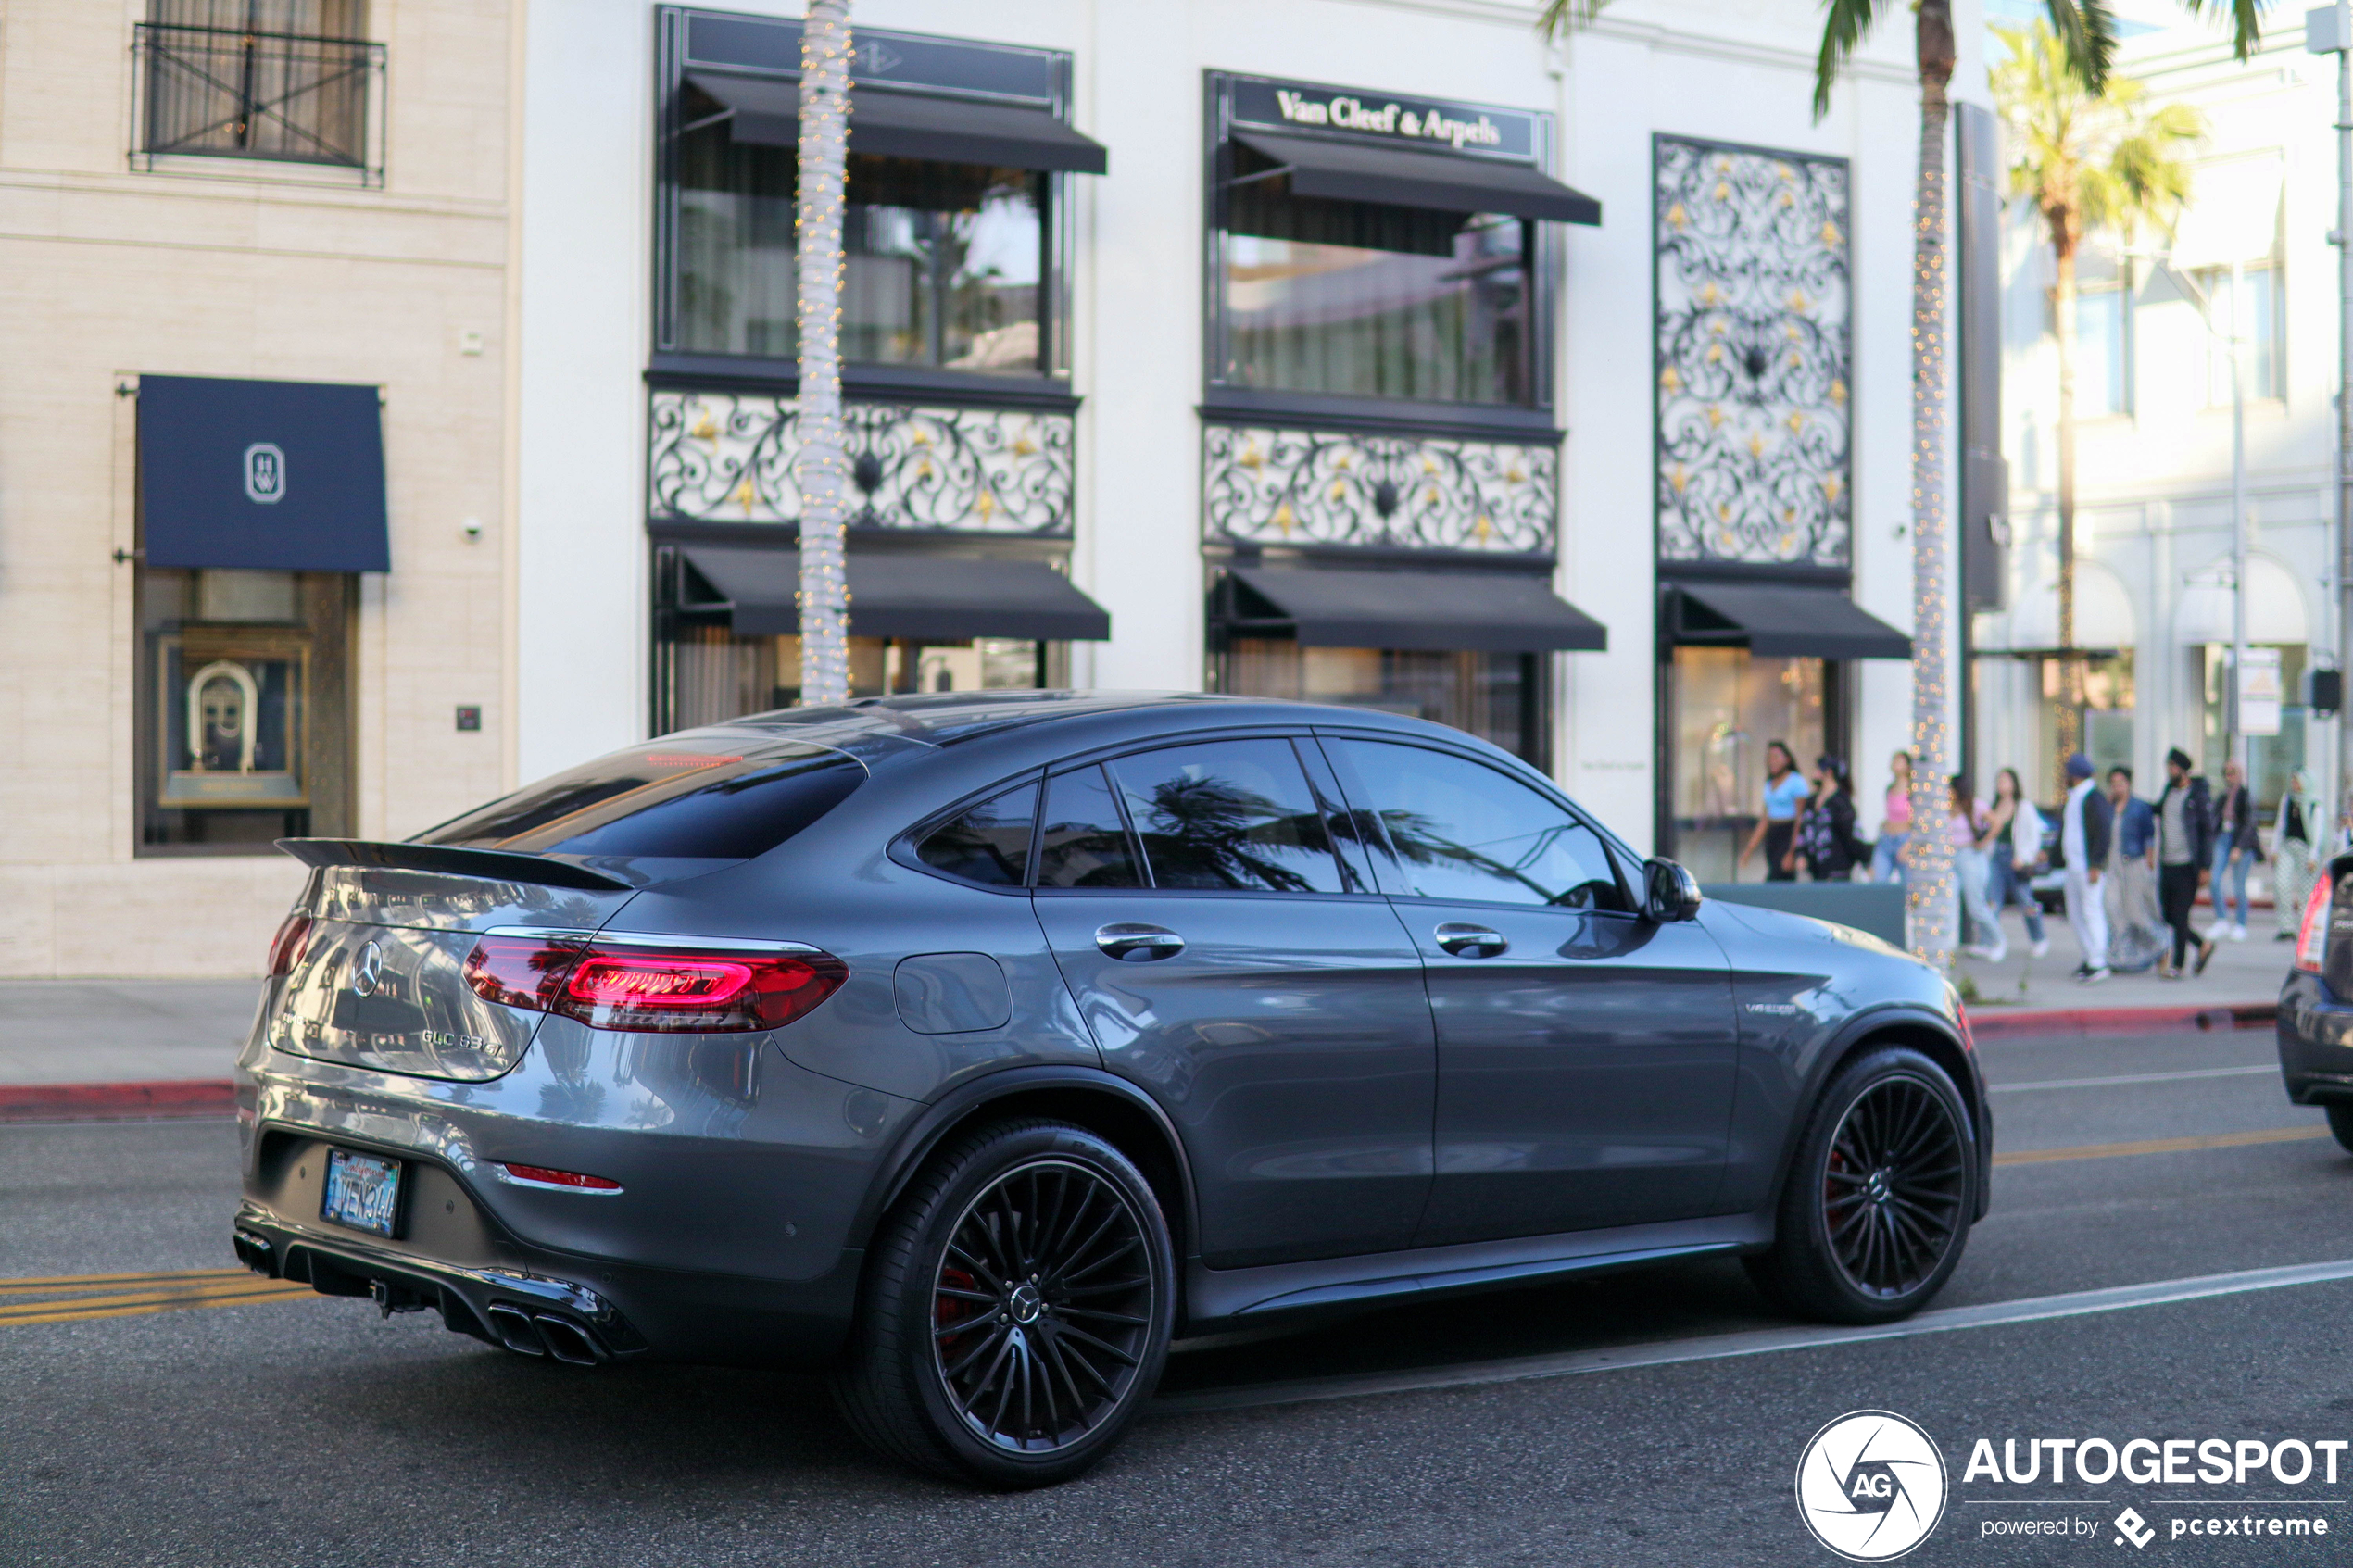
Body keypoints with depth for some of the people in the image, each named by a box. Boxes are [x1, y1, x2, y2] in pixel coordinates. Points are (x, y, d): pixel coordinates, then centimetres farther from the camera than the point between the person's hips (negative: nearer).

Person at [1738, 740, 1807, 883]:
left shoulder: (1796, 781, -6)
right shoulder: (1769, 784, 17)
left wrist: (1792, 852, -18)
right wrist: (1749, 848, 15)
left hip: (1789, 836, -7)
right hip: (1771, 837, 7)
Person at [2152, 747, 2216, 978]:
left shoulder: (2198, 796, -6)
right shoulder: (2166, 792, 13)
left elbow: (2207, 831, -7)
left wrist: (2205, 866, -12)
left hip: (2187, 866, -7)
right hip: (2166, 864, 7)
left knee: (2180, 916, -5)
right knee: (2167, 915, 8)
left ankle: (2177, 965, 1)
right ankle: (2203, 944, 27)